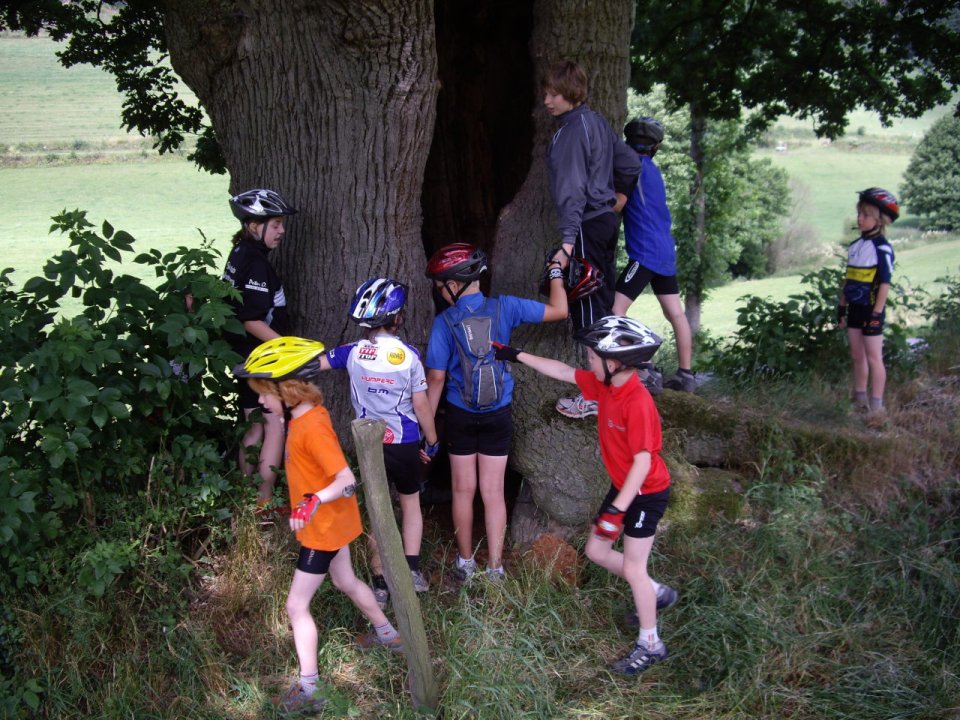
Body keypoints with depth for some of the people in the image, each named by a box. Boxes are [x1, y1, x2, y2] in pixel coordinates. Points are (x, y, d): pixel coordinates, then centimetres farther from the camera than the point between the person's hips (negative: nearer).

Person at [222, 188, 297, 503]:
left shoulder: (239, 254, 9)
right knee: (275, 426, -2)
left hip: (246, 358, 10)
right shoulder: (256, 263, -20)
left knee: (255, 426, 16)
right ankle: (265, 501, 2)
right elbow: (253, 322, -25)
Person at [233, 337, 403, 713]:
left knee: (297, 606, -1)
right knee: (345, 582, 29)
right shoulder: (309, 414, -2)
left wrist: (314, 501, -49)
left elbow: (347, 481, -34)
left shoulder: (312, 427, -30)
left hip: (324, 528, -10)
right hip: (330, 523, 10)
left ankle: (307, 689, 6)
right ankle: (387, 634, 47)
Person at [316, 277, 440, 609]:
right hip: (405, 443, -1)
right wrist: (432, 441, 8)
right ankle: (413, 569, 14)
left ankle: (381, 584, 15)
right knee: (410, 501, 22)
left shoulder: (353, 352, -9)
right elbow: (421, 406, -8)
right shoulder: (409, 355, -12)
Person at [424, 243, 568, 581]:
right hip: (498, 416, 1)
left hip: (460, 416, -1)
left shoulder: (444, 322, -13)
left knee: (464, 490, 14)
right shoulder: (504, 308, -10)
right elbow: (559, 311, -6)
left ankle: (466, 563, 24)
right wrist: (556, 271, 9)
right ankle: (495, 567, 15)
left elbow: (436, 377, -11)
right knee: (493, 493, 9)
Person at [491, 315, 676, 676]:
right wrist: (518, 356, 10)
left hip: (646, 493, -9)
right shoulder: (605, 385, -6)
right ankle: (657, 593, 35)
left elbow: (643, 461, -29)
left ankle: (650, 645, 18)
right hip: (623, 485, 9)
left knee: (632, 567, 0)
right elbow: (563, 372, 8)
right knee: (596, 550, 16)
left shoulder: (638, 403, -31)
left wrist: (616, 509, -28)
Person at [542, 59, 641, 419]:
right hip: (606, 221, 10)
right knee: (603, 303, 16)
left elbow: (572, 189, -23)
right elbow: (631, 163, 20)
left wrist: (567, 241, -27)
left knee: (587, 309, -5)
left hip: (587, 227, -10)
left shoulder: (572, 130, -16)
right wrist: (620, 197, 27)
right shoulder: (597, 122, 12)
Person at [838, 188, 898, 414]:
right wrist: (841, 307, 14)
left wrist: (877, 313, -18)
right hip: (855, 309, 7)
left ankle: (876, 405, 4)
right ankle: (859, 400, 24)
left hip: (871, 310, -7)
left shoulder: (882, 248, -13)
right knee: (857, 356, 14)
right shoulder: (855, 246, 9)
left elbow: (885, 283, -15)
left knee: (873, 357, -2)